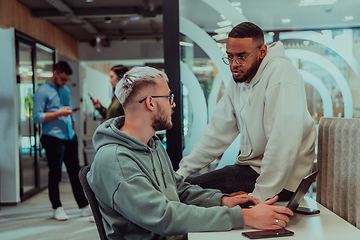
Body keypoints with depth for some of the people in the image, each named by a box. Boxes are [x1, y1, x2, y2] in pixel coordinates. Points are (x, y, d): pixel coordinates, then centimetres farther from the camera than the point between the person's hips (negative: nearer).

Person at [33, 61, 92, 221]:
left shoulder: (66, 91, 17)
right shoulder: (42, 92, -6)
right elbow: (37, 117, -12)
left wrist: (73, 129, 15)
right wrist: (59, 113, -17)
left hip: (69, 137, 7)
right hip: (53, 139, -7)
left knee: (75, 171, 9)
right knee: (55, 174, 2)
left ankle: (84, 206, 14)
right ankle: (57, 208, 15)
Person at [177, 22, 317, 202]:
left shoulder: (281, 73, -19)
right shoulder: (238, 82, 9)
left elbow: (284, 142, -27)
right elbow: (216, 132, 12)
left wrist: (260, 195, -25)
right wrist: (183, 171, 5)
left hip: (281, 180, -8)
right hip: (249, 167, 8)